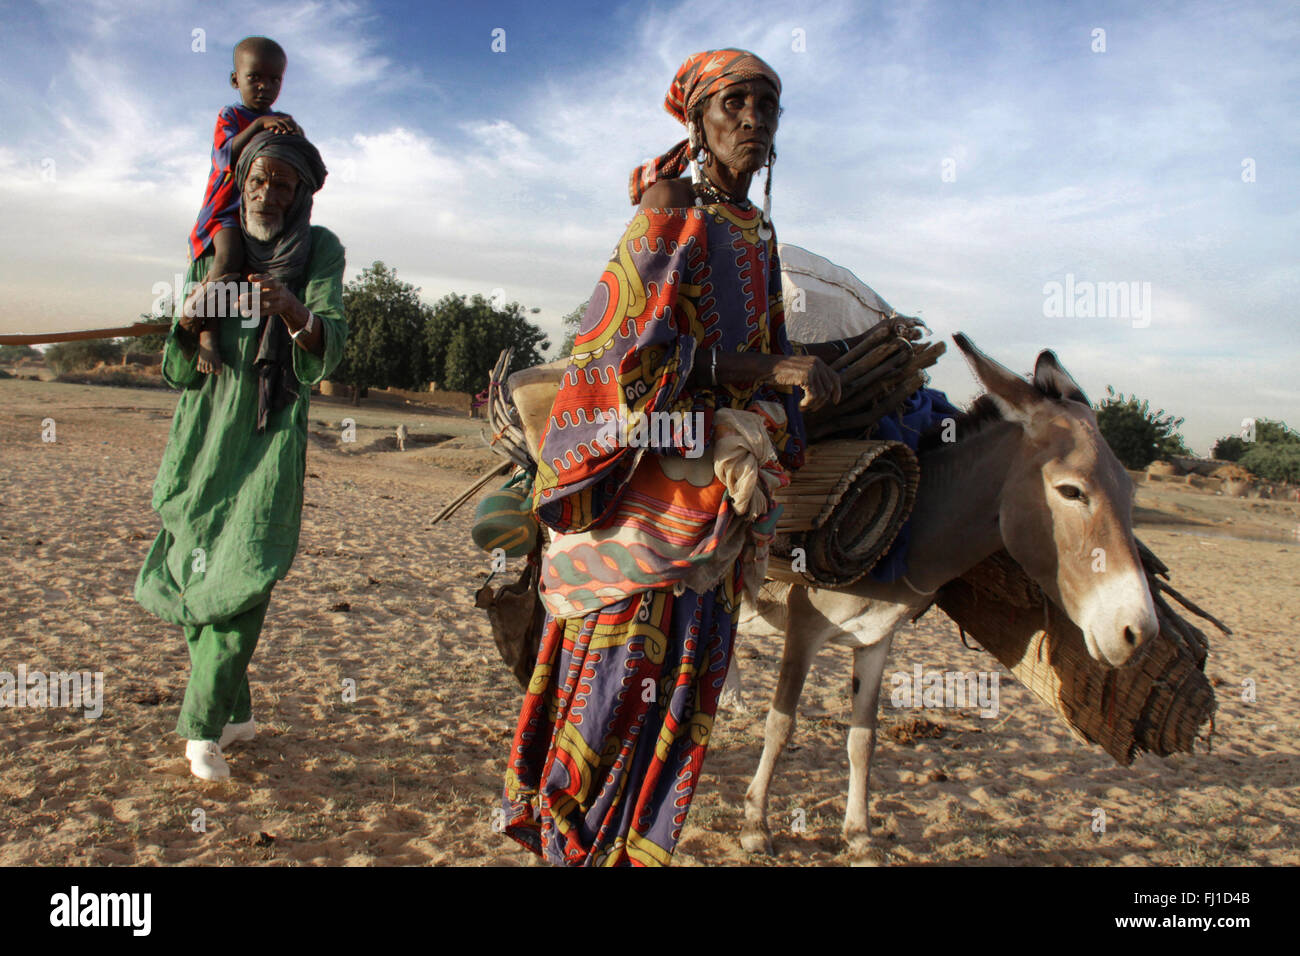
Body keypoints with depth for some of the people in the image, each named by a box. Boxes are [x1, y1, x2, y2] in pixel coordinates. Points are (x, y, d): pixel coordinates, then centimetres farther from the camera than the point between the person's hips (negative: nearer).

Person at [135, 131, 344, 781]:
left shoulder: (320, 250, -1)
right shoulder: (212, 251, 9)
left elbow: (328, 349, -16)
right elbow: (181, 370, 5)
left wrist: (293, 311, -37)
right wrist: (188, 319, -16)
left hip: (271, 433, -4)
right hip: (204, 429, 4)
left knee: (244, 575, -13)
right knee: (194, 570, 6)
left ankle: (203, 727, -3)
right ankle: (235, 714, 21)